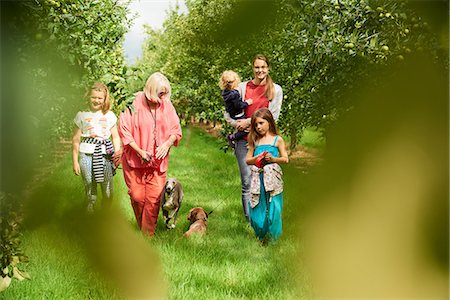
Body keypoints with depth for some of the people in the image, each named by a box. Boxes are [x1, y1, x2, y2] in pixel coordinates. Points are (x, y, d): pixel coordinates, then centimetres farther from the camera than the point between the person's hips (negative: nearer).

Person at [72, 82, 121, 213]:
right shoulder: (82, 116, 3)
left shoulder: (109, 116, 7)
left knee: (108, 190, 4)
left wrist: (117, 153, -8)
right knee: (89, 189, 1)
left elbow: (115, 137, 10)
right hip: (87, 154, -1)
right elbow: (76, 140, 5)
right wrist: (75, 161, 3)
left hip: (106, 154, 1)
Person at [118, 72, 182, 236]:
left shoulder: (167, 105, 0)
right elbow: (124, 131, -11)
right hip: (134, 161, -2)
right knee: (137, 197, 2)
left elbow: (176, 130, 7)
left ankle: (148, 235, 5)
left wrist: (167, 144, -13)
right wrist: (140, 152, -17)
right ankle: (141, 228, 26)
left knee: (154, 198, -4)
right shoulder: (134, 105, -11)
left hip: (158, 161, 2)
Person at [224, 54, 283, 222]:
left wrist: (248, 121, -8)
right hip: (244, 139, 1)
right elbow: (228, 112, 10)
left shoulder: (276, 89, 6)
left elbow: (272, 115, -3)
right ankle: (250, 220, 3)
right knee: (247, 182, -1)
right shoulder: (243, 87, 8)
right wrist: (238, 124, -7)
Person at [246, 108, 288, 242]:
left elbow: (285, 159, 2)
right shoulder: (255, 141, 13)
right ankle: (261, 236, 18)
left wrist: (273, 159, -15)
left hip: (272, 177, -3)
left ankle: (273, 239, 7)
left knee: (273, 209, -4)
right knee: (256, 210, 3)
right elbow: (248, 160, 11)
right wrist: (257, 158, -8)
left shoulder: (277, 139, 5)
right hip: (257, 178, 3)